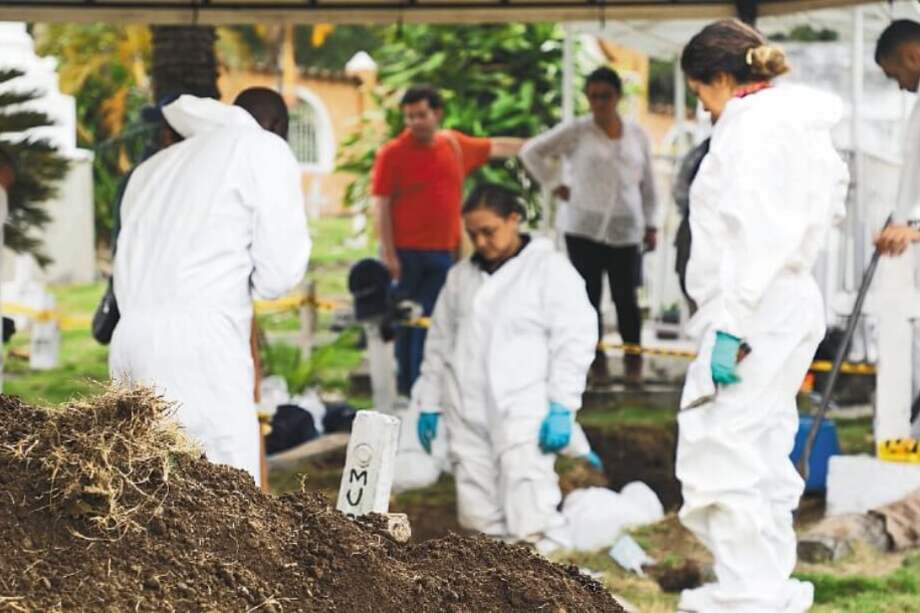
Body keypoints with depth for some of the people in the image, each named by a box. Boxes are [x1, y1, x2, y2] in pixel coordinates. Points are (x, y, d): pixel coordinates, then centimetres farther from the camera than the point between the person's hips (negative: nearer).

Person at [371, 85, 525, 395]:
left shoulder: (455, 145, 8)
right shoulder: (392, 153, -6)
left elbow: (495, 147, 24)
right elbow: (381, 206, -7)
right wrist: (389, 254, -13)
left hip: (443, 253, 4)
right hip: (406, 253, -4)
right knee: (406, 324, 3)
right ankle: (406, 392, 11)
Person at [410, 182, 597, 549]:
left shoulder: (549, 268, -2)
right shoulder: (460, 277, 16)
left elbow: (573, 340, -7)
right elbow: (440, 343, 21)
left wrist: (561, 407, -13)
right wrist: (429, 403, 15)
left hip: (524, 413, -6)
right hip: (467, 415, 6)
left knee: (530, 519, -15)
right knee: (479, 516, 6)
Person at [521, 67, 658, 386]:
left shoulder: (637, 135, 10)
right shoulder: (576, 131, -1)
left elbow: (647, 183, 17)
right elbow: (532, 151, 3)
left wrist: (650, 225, 14)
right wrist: (556, 186, -1)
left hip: (626, 230, 2)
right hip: (584, 228, -2)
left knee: (625, 297, -1)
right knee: (589, 297, -1)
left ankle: (633, 359, 13)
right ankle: (596, 359, 7)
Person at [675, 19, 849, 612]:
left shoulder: (752, 124, -15)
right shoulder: (801, 121, 15)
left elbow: (758, 234, -22)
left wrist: (731, 328, -22)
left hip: (758, 312, -11)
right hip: (788, 306, 11)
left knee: (720, 454, -7)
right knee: (761, 454, 18)